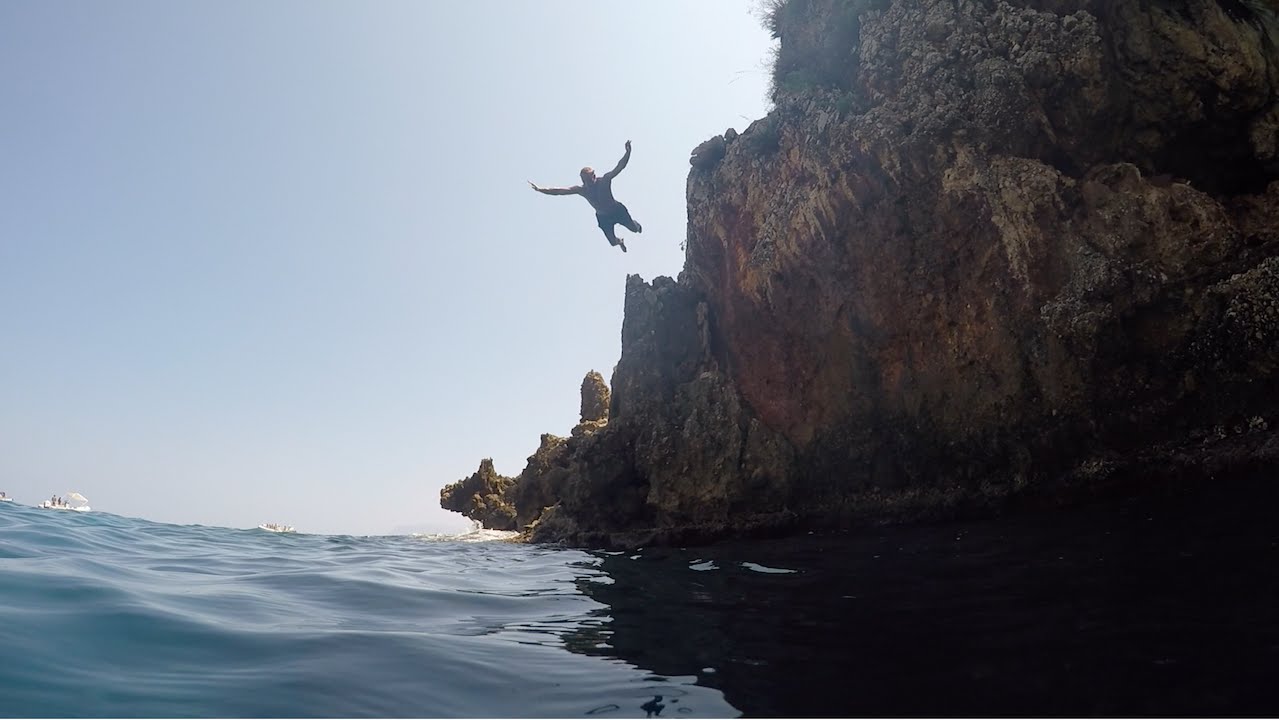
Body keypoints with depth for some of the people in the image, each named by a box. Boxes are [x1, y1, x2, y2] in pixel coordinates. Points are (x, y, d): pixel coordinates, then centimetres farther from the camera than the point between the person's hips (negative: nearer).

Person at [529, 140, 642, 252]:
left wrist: (628, 152, -56)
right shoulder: (581, 189, -21)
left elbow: (619, 167, -39)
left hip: (618, 210, -1)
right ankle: (620, 241, 47)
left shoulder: (604, 180, -26)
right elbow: (560, 191, -26)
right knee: (613, 242, 5)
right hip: (603, 217, 1)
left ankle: (637, 225, 59)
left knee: (634, 228, 16)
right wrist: (540, 189, -35)